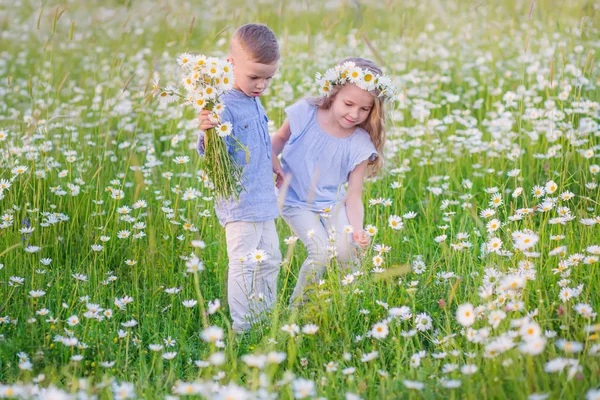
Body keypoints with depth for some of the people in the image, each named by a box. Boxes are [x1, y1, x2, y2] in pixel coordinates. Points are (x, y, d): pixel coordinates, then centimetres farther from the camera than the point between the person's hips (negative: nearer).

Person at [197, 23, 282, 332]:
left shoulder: (255, 102, 9)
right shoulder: (225, 107, -18)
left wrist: (274, 168, 35)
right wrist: (206, 135, -43)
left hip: (263, 200, 9)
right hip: (239, 202, -9)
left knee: (270, 260, 17)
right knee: (244, 266, -4)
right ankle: (241, 329, 5)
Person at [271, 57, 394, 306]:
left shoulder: (359, 144, -13)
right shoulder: (304, 113, -14)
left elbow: (353, 196, -10)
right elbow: (280, 138, 7)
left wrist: (357, 229, -27)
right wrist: (271, 159, -14)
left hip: (332, 202, 2)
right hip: (296, 201, -2)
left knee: (346, 250, -19)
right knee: (321, 251, -20)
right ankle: (296, 305, 3)